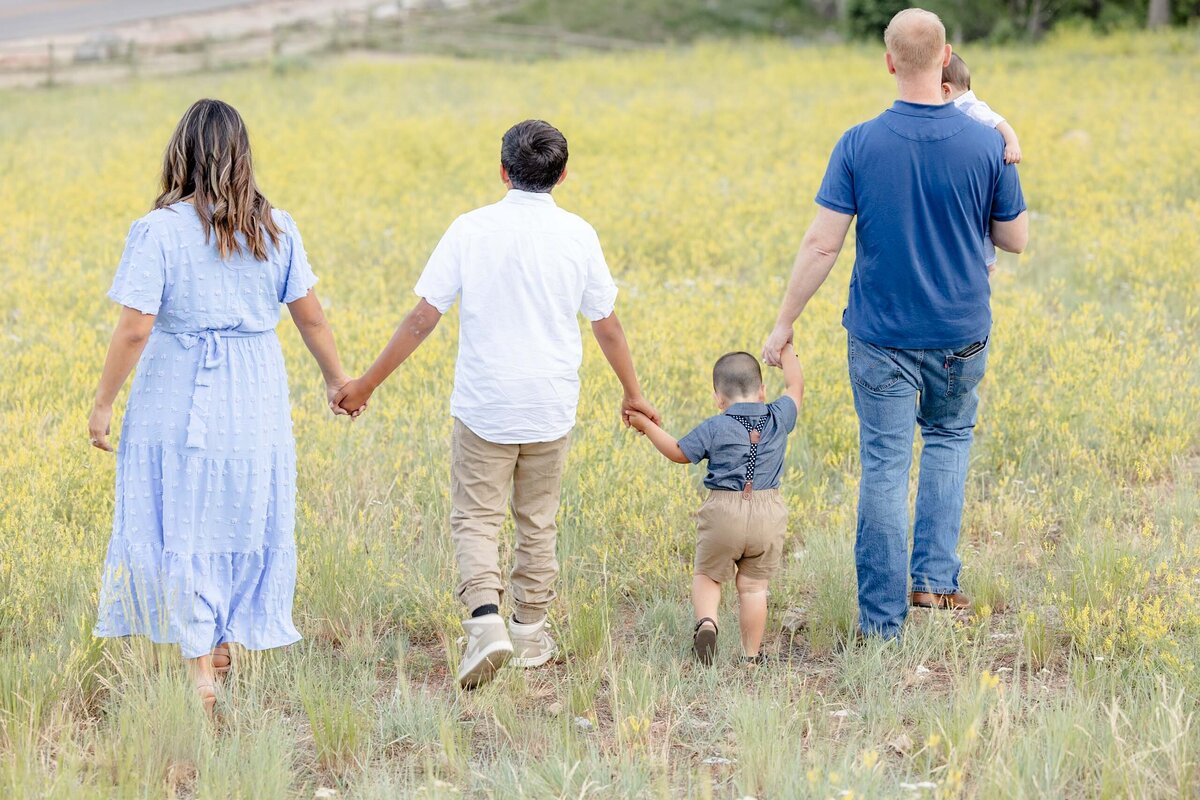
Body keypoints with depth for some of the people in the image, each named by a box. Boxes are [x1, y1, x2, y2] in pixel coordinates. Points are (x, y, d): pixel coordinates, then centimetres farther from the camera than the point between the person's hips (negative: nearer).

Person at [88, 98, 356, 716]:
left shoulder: (159, 231, -13)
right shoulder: (275, 228, -1)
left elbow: (134, 328, -16)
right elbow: (310, 316, 5)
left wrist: (103, 404, -6)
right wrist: (336, 379, 20)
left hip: (177, 398, -3)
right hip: (254, 403, 3)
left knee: (179, 531, 5)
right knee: (243, 524, 17)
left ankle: (199, 671, 0)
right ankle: (226, 646, 28)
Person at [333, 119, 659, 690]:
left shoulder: (471, 230, -8)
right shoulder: (577, 236, -2)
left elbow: (423, 317, -8)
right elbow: (607, 326, 6)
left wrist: (368, 383, 1)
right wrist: (632, 392, 21)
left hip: (484, 406, -2)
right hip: (550, 407, 2)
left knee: (475, 520, 4)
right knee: (538, 523, 16)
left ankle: (486, 620, -18)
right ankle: (530, 633, 23)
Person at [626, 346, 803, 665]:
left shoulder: (713, 429, -3)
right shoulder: (778, 418, 4)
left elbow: (679, 452, 9)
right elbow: (796, 387, 22)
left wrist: (648, 426, 21)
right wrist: (785, 349, 36)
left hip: (723, 513, -2)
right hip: (768, 518, 2)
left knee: (706, 575, 13)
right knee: (753, 586, 10)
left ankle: (706, 620, -14)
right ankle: (752, 655, 10)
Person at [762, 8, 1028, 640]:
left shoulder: (858, 146, -12)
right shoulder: (987, 145, -9)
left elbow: (821, 245, -11)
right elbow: (1016, 240, 2)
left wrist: (784, 325, -1)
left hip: (882, 337, -2)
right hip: (961, 333, 2)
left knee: (885, 468, 4)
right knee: (949, 437, 26)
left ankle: (882, 619, 5)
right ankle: (935, 579, 18)